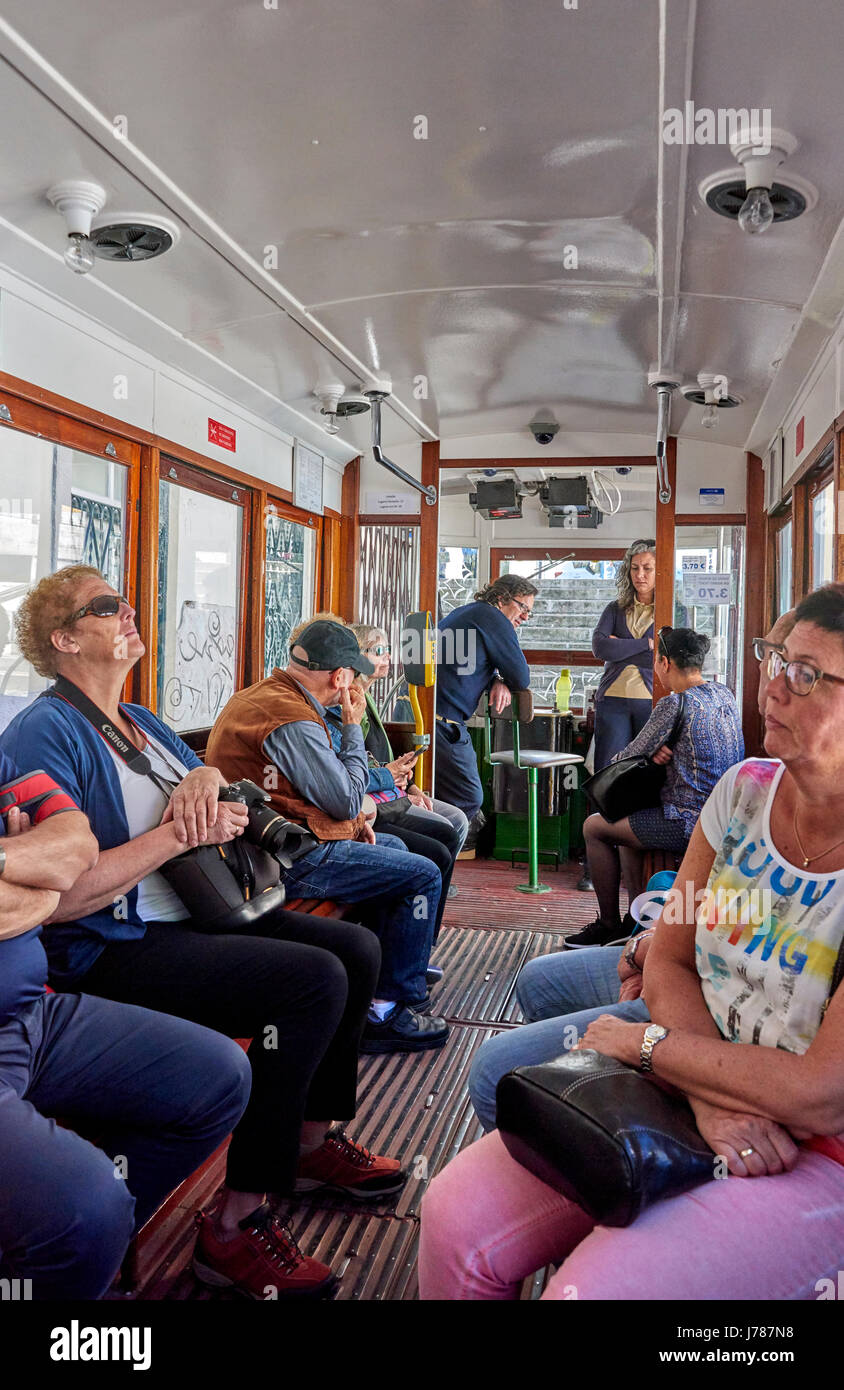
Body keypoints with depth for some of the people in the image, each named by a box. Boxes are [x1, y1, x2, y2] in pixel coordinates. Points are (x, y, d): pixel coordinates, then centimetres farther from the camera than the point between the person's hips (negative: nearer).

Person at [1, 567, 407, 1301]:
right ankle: (235, 1226, -15)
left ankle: (312, 1141, 19)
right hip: (112, 950, -9)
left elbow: (226, 810, 17)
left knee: (356, 947, 2)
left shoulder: (144, 723, 17)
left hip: (190, 916, 9)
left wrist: (207, 777, -7)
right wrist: (180, 834, -19)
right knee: (313, 978, -25)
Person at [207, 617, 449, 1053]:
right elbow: (348, 801, -17)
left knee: (393, 848, 25)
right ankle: (388, 1011, 0)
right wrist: (353, 727, -6)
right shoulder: (292, 720, -23)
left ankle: (384, 968, 37)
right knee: (423, 875, -8)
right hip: (291, 861, -11)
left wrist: (352, 818, 10)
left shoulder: (261, 694, 11)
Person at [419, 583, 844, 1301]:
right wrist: (709, 1093, -16)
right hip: (691, 1093, 5)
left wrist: (643, 1043, -12)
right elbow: (669, 962, 3)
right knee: (456, 1215, -9)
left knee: (589, 1289, -25)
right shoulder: (746, 789, -1)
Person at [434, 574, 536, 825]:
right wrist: (501, 679, 19)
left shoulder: (466, 611, 24)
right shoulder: (492, 617, -6)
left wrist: (499, 681, 8)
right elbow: (522, 679, -4)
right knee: (468, 799, -7)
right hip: (438, 719, -10)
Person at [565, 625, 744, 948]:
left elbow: (628, 757, -9)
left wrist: (611, 763, 14)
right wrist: (661, 750, -2)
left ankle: (608, 925, 18)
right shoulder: (724, 694, 8)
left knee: (594, 827, 7)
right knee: (627, 818, 29)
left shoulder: (674, 704, -18)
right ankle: (637, 919, 29)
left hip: (690, 824, -9)